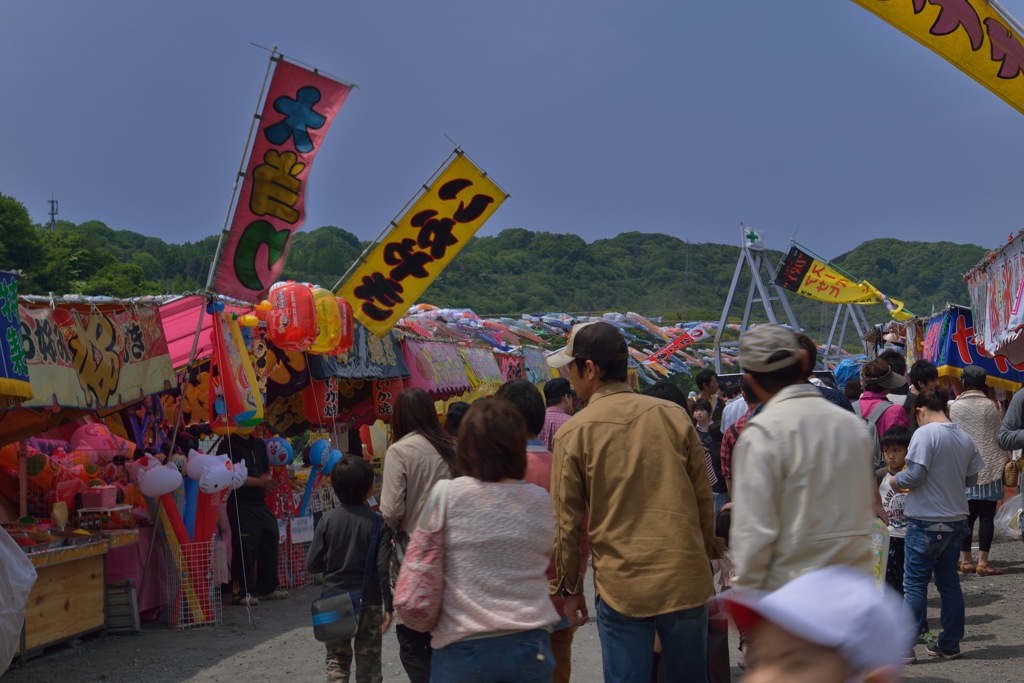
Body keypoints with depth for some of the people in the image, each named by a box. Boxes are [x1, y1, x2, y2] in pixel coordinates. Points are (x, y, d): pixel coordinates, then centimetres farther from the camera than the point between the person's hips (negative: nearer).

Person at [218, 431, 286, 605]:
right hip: (241, 505, -8)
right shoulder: (228, 445, -7)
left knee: (270, 542, 10)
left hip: (261, 503, 8)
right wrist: (258, 482, -13)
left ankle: (266, 588, 22)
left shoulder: (259, 444, 15)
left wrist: (267, 480, -4)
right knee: (245, 547, -9)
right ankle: (240, 592, 1)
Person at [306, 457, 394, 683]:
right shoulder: (379, 523, -11)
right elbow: (384, 569, -14)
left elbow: (312, 565, -4)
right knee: (368, 664, 10)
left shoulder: (328, 520, -5)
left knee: (336, 661, 12)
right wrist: (388, 606, -6)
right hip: (369, 603, -1)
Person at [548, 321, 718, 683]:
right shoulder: (673, 415, 0)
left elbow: (567, 523, -2)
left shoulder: (573, 433, -6)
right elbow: (703, 499, 5)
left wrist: (570, 589, 10)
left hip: (621, 587, -2)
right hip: (686, 580, 3)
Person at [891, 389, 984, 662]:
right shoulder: (965, 437, 6)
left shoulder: (925, 434, -15)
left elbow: (914, 476, -20)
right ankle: (950, 644, 20)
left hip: (926, 521, -6)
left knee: (915, 584, -1)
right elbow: (971, 479, 12)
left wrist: (894, 480, -1)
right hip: (956, 520, 7)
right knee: (949, 581, 15)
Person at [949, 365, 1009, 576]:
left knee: (967, 514, 9)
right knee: (987, 515, -1)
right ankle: (982, 562, -4)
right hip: (989, 468, -2)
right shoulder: (992, 406, -3)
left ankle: (966, 560, 11)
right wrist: (1005, 461, 13)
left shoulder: (954, 407, -1)